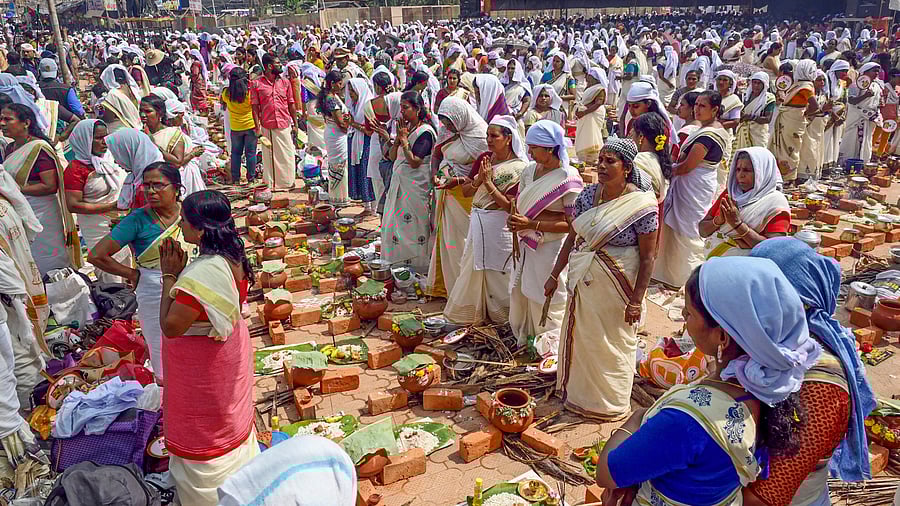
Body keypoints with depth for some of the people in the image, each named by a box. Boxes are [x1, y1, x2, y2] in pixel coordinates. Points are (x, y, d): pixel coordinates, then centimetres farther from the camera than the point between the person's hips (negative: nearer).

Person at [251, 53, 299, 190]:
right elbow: (255, 107, 0)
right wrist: (257, 128, -6)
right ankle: (270, 184, 15)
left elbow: (291, 104, 10)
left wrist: (295, 125, 7)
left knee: (287, 156, 5)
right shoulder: (256, 84, 0)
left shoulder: (285, 82, 9)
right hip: (267, 127, -2)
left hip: (285, 126, 2)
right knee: (269, 157, 5)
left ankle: (288, 183, 18)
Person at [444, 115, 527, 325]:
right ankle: (470, 312, 30)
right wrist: (479, 179, -14)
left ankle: (500, 314, 23)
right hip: (477, 221, 7)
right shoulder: (484, 158, 4)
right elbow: (465, 191, 5)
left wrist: (488, 182, -20)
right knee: (472, 268, 15)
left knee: (496, 272, 4)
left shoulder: (518, 168, -13)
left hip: (498, 226, -7)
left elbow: (508, 205, -18)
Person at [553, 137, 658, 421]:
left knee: (612, 344, 12)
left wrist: (636, 300, -16)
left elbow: (648, 257, -15)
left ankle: (611, 404, 34)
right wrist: (554, 275, 7)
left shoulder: (642, 205, -17)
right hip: (583, 281, 5)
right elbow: (572, 237, 6)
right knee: (581, 338, 19)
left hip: (616, 288, -5)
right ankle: (580, 392, 42)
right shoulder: (588, 194, -1)